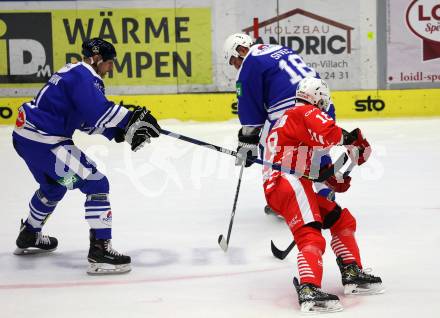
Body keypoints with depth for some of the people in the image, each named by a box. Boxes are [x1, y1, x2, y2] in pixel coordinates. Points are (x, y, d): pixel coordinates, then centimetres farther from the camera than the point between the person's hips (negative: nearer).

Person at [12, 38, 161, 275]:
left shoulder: (77, 74, 19)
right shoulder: (83, 76, -13)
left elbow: (91, 122, 18)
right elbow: (99, 110, -30)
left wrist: (123, 132, 6)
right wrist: (133, 118, -25)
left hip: (26, 136, 11)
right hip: (43, 141, -11)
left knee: (53, 186, 33)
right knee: (96, 183, -10)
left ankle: (28, 237, 51)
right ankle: (100, 251, -12)